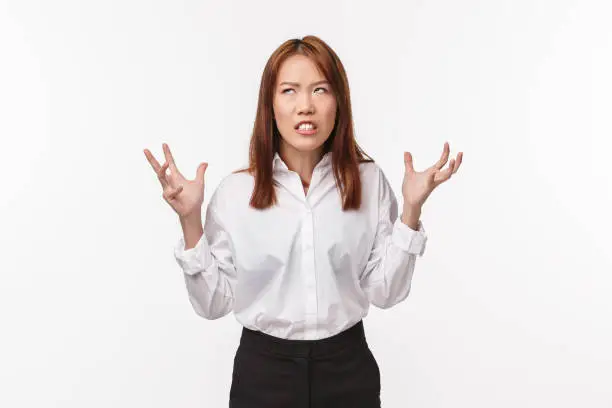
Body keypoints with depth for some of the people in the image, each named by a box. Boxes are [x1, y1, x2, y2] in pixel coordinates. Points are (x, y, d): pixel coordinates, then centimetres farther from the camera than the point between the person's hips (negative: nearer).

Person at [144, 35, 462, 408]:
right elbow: (213, 303, -7)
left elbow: (385, 292, -5)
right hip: (263, 368, -1)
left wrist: (411, 209, -13)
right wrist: (190, 220, -16)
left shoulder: (370, 181, -5)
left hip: (348, 367, 1)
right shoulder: (235, 190, -9)